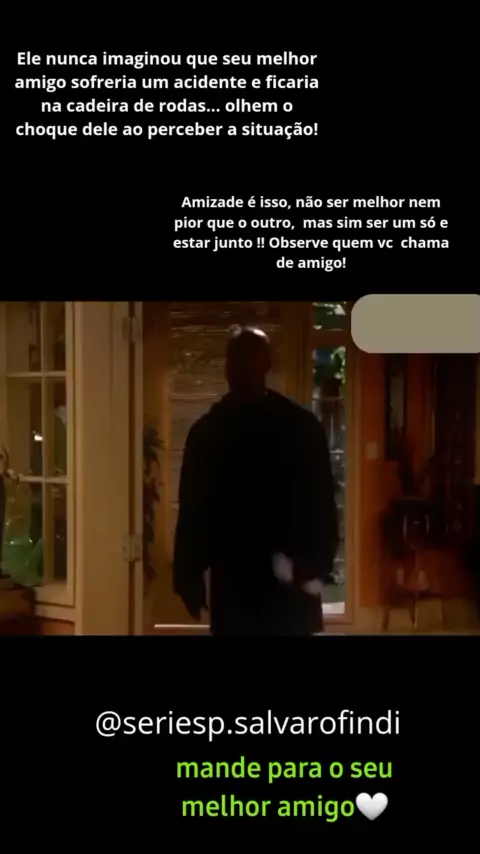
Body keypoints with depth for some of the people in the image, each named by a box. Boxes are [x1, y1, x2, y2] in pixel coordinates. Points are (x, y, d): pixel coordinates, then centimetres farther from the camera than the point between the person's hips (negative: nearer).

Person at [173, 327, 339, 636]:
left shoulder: (301, 426, -1)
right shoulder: (207, 430, 5)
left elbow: (320, 503, -2)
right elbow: (192, 508, 6)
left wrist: (315, 564, -13)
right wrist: (189, 574, 1)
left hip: (288, 584, -2)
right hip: (233, 583, 2)